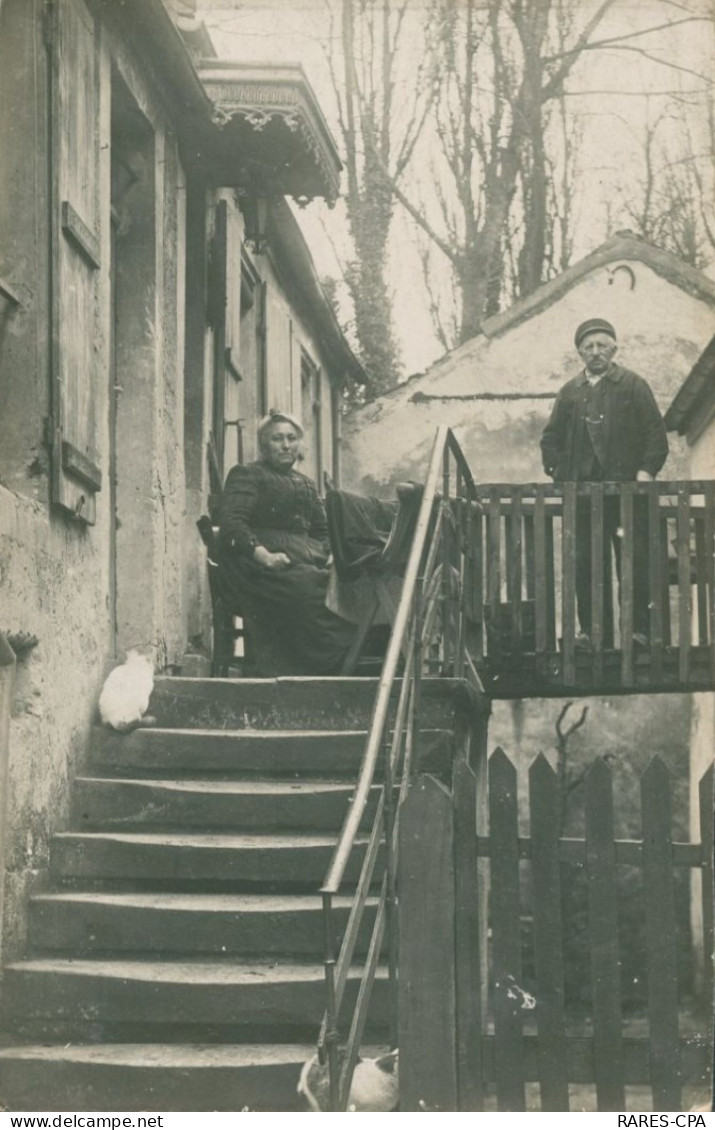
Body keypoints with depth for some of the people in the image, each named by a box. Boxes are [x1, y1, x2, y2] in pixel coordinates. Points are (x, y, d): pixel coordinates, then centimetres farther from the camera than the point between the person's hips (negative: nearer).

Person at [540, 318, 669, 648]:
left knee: (634, 561, -5)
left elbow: (656, 434, 2)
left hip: (626, 487, -2)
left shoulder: (633, 386, 7)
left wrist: (646, 470, -10)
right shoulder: (570, 392, 15)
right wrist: (559, 473, 3)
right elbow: (551, 438, 17)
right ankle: (592, 632, 3)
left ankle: (639, 629, -3)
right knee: (586, 566, 0)